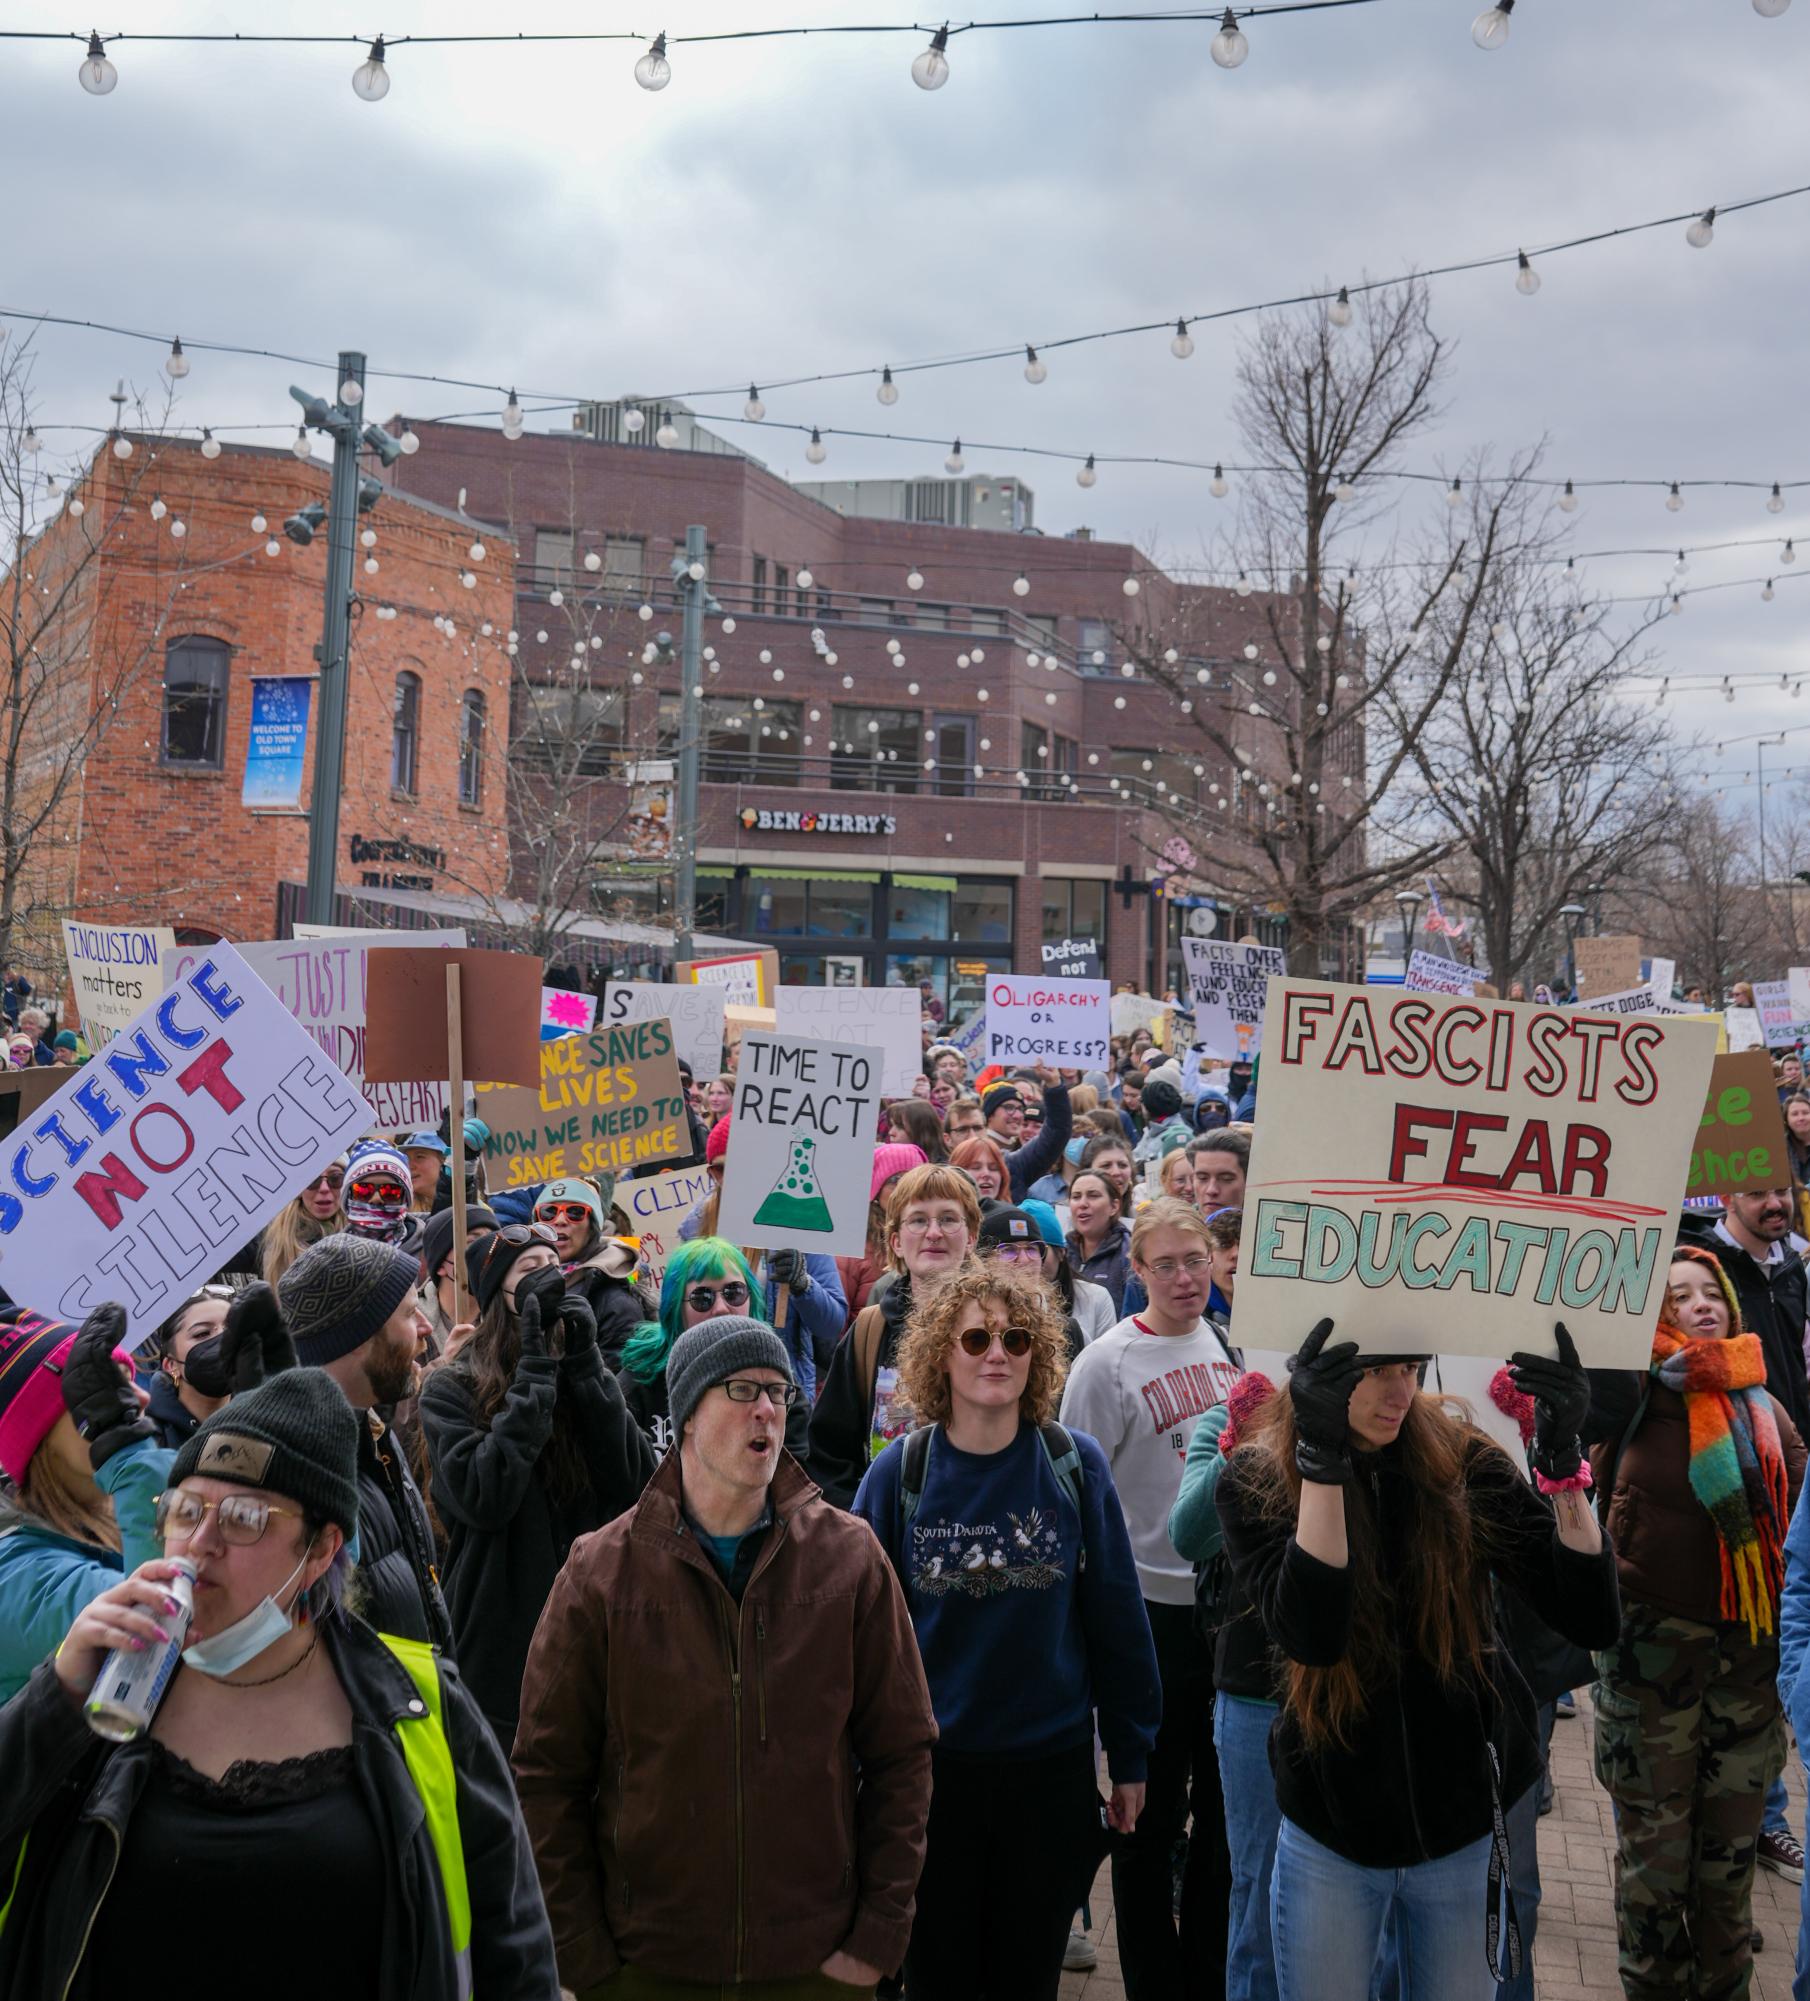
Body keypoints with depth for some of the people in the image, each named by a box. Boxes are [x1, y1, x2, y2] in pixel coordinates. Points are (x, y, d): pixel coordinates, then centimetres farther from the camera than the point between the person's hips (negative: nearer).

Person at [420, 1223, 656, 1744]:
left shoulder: (581, 1376, 8)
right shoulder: (452, 1389, -4)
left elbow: (636, 1483, -6)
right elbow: (483, 1497, -21)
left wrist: (586, 1363, -12)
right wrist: (535, 1367, -17)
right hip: (500, 1642, -4)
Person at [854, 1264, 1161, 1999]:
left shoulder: (1076, 1465, -6)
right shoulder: (900, 1472, -6)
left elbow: (1116, 1616, -2)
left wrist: (1129, 1755, 1)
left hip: (1053, 1769, 0)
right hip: (930, 1770, 0)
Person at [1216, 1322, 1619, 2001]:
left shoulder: (1464, 1462, -8)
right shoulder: (1256, 1481, -11)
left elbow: (1592, 1621, -14)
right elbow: (1309, 1635, -28)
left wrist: (1563, 1461, -27)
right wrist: (1319, 1457, -36)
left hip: (1464, 1832, 1)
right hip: (1331, 1837, -1)